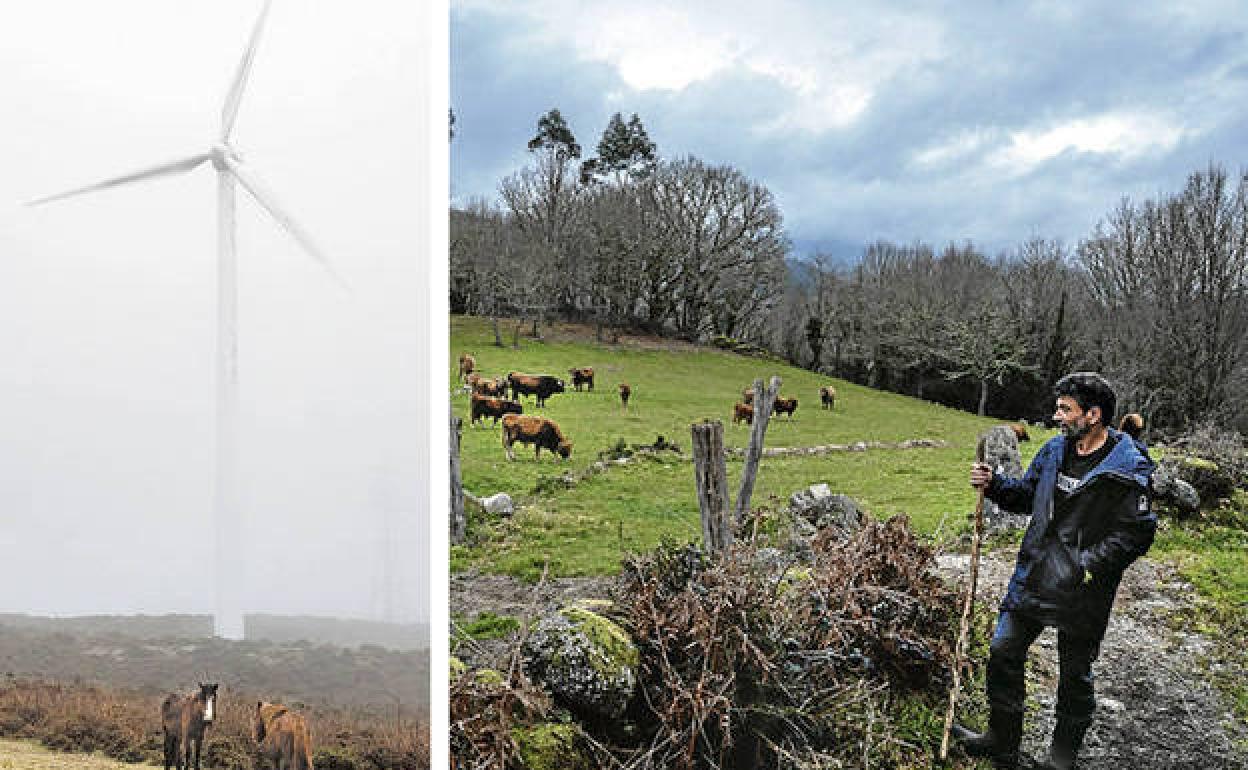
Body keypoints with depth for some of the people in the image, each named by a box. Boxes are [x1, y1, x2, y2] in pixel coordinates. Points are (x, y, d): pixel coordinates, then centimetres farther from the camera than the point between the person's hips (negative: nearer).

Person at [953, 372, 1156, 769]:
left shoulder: (1128, 468, -15)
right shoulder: (1054, 450, 5)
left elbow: (1138, 532, -16)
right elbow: (1026, 496, 17)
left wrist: (1089, 564, -22)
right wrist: (994, 484, -1)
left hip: (1082, 591, -6)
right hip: (1032, 577, 6)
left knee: (1075, 675, 12)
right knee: (1004, 652, 11)